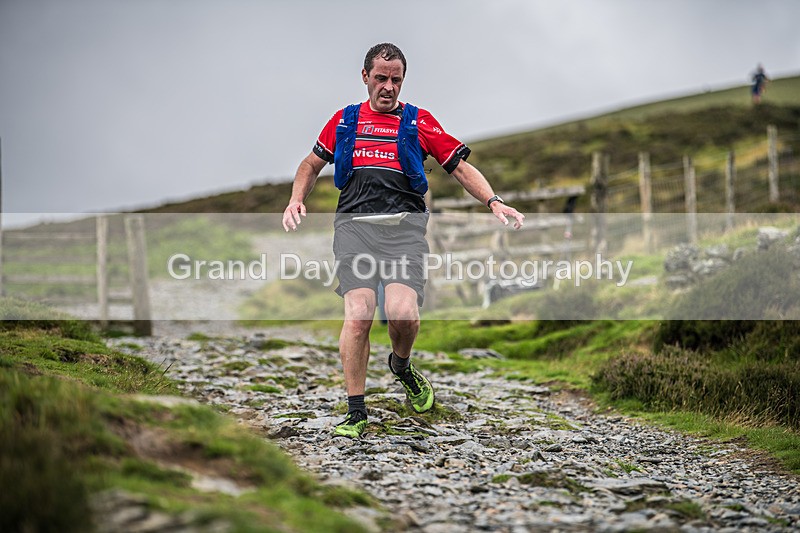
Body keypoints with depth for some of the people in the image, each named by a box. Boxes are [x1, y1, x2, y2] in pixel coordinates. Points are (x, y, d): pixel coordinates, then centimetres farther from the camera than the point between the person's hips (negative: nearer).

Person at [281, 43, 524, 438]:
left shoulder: (419, 122, 15)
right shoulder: (344, 121, 19)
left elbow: (460, 167, 13)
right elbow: (312, 164, 29)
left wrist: (493, 202, -2)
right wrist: (296, 200, 10)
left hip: (404, 225, -1)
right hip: (354, 224, 1)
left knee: (403, 313, -20)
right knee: (357, 314, -16)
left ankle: (401, 365, 17)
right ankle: (356, 413, -6)